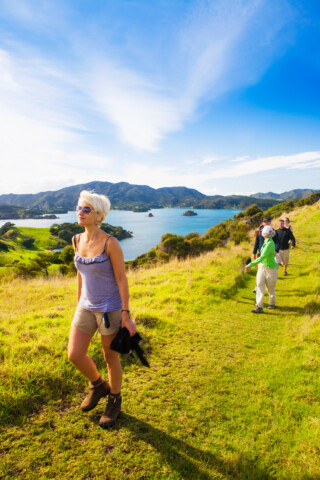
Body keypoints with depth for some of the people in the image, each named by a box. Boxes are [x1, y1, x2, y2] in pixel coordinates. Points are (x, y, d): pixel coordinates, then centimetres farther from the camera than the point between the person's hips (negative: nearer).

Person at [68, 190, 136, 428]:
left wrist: (126, 315, -14)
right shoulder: (78, 240, 1)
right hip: (86, 307, 6)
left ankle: (114, 401, 38)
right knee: (75, 355, 4)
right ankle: (98, 385, 35)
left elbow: (122, 279, -15)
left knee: (111, 358, 10)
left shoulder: (110, 243, -18)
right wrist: (79, 305, 17)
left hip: (110, 308, -5)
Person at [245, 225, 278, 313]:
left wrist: (250, 265, -34)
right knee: (259, 286, -8)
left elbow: (262, 257, -33)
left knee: (270, 288, 14)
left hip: (270, 268, -7)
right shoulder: (266, 242, 2)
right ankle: (259, 307, -12)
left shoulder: (270, 244, -27)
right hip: (262, 266, 7)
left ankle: (272, 303, 39)